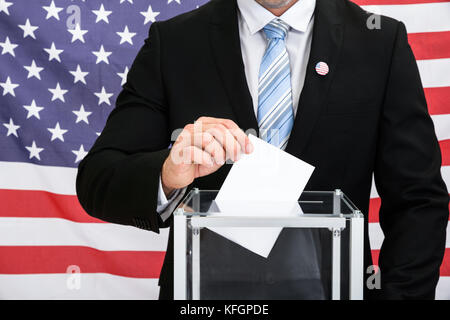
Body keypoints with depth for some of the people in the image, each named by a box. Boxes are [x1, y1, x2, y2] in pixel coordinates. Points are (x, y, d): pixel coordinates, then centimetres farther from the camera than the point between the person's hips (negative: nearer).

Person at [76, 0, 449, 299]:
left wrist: (397, 294, -20)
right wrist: (167, 175, -32)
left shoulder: (382, 42, -5)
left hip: (331, 289, 1)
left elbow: (419, 201, -5)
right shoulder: (171, 43, -6)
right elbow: (96, 182, -10)